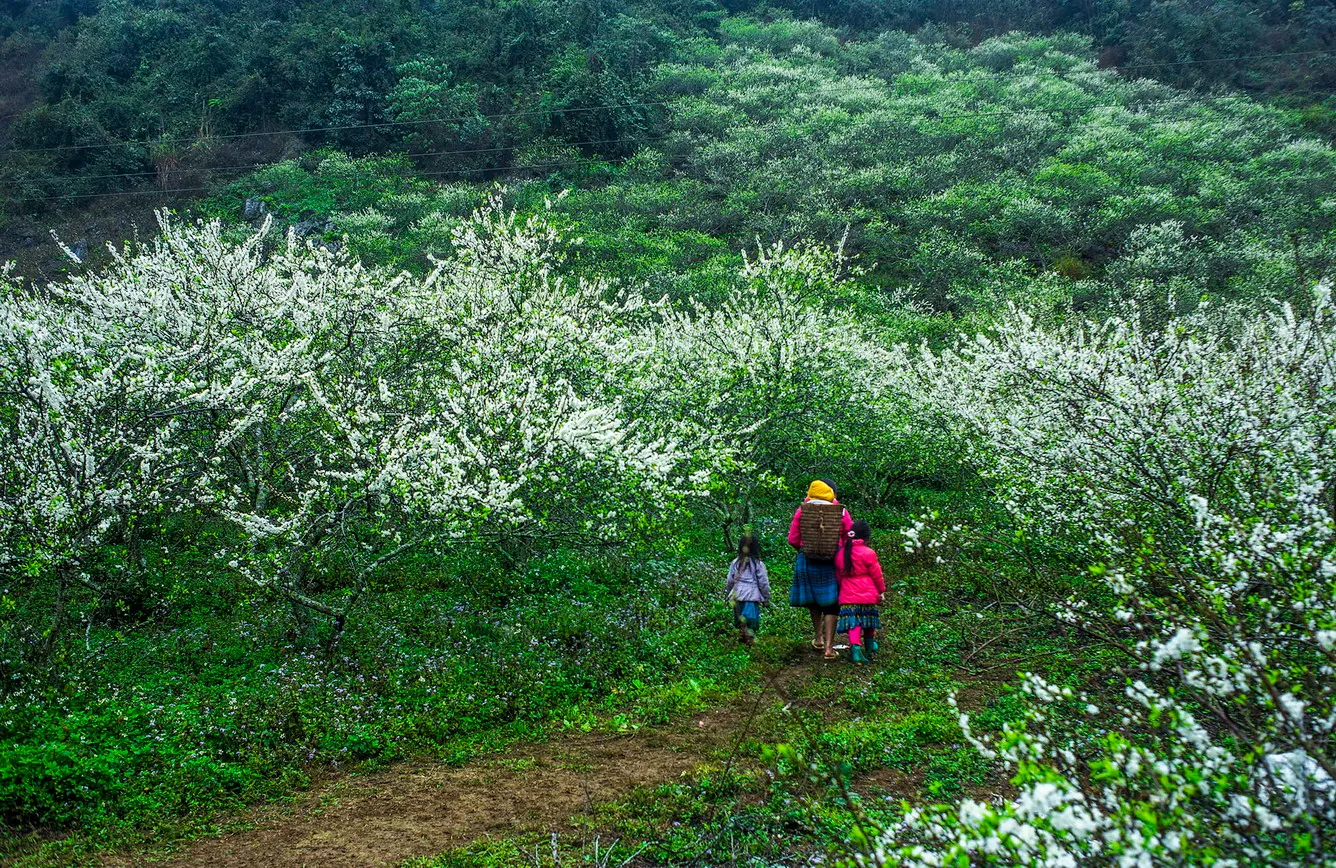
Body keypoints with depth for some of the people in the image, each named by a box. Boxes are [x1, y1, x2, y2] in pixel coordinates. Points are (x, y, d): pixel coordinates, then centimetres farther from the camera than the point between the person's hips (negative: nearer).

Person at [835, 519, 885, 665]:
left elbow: (838, 575, 12)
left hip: (848, 594, 2)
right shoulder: (868, 553, -10)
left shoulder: (840, 554, 5)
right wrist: (881, 591, 7)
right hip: (867, 594, -2)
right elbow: (876, 575, -5)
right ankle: (869, 645, 31)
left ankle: (855, 646, -20)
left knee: (853, 622, -1)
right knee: (868, 620, 16)